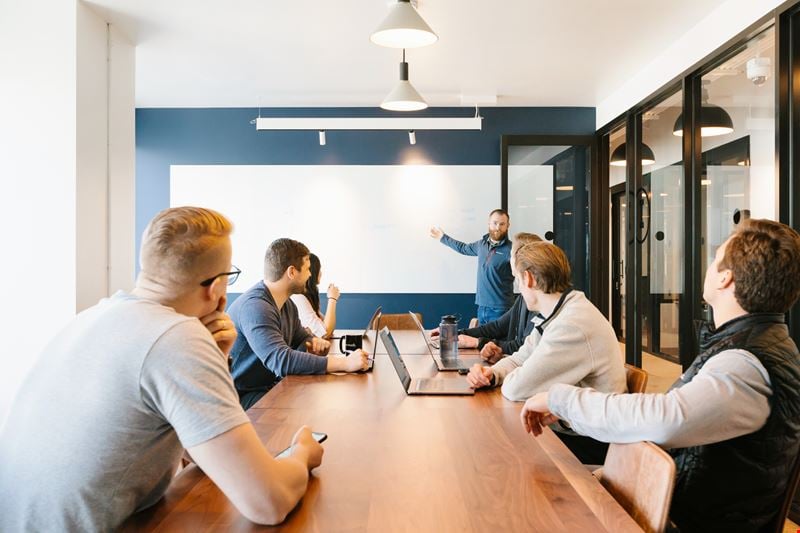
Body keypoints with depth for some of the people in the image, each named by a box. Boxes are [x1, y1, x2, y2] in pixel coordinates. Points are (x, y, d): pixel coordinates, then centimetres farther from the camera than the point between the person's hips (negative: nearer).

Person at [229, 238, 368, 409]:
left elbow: (302, 337, 21)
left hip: (270, 387, 9)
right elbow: (281, 361, -34)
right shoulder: (256, 307, -24)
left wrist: (314, 342, -4)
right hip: (243, 397, -9)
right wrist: (345, 363, -34)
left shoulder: (287, 304, 7)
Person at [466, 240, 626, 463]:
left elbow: (517, 389, -26)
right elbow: (519, 359, 14)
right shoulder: (554, 315, 5)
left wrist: (503, 379, -4)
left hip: (589, 442, -8)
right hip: (568, 425, 8)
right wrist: (491, 373, -7)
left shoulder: (574, 325, -27)